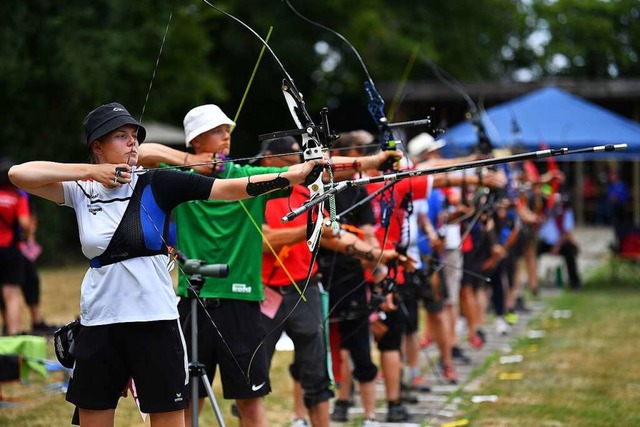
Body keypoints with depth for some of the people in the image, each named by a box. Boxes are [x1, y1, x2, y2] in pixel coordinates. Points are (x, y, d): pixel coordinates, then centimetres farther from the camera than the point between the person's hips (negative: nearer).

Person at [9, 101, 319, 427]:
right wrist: (90, 171, -9)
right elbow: (18, 174, -6)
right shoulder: (80, 191, 5)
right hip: (98, 325, 2)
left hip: (155, 323, -2)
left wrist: (293, 176, -21)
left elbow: (230, 188, -9)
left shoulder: (155, 185, -1)